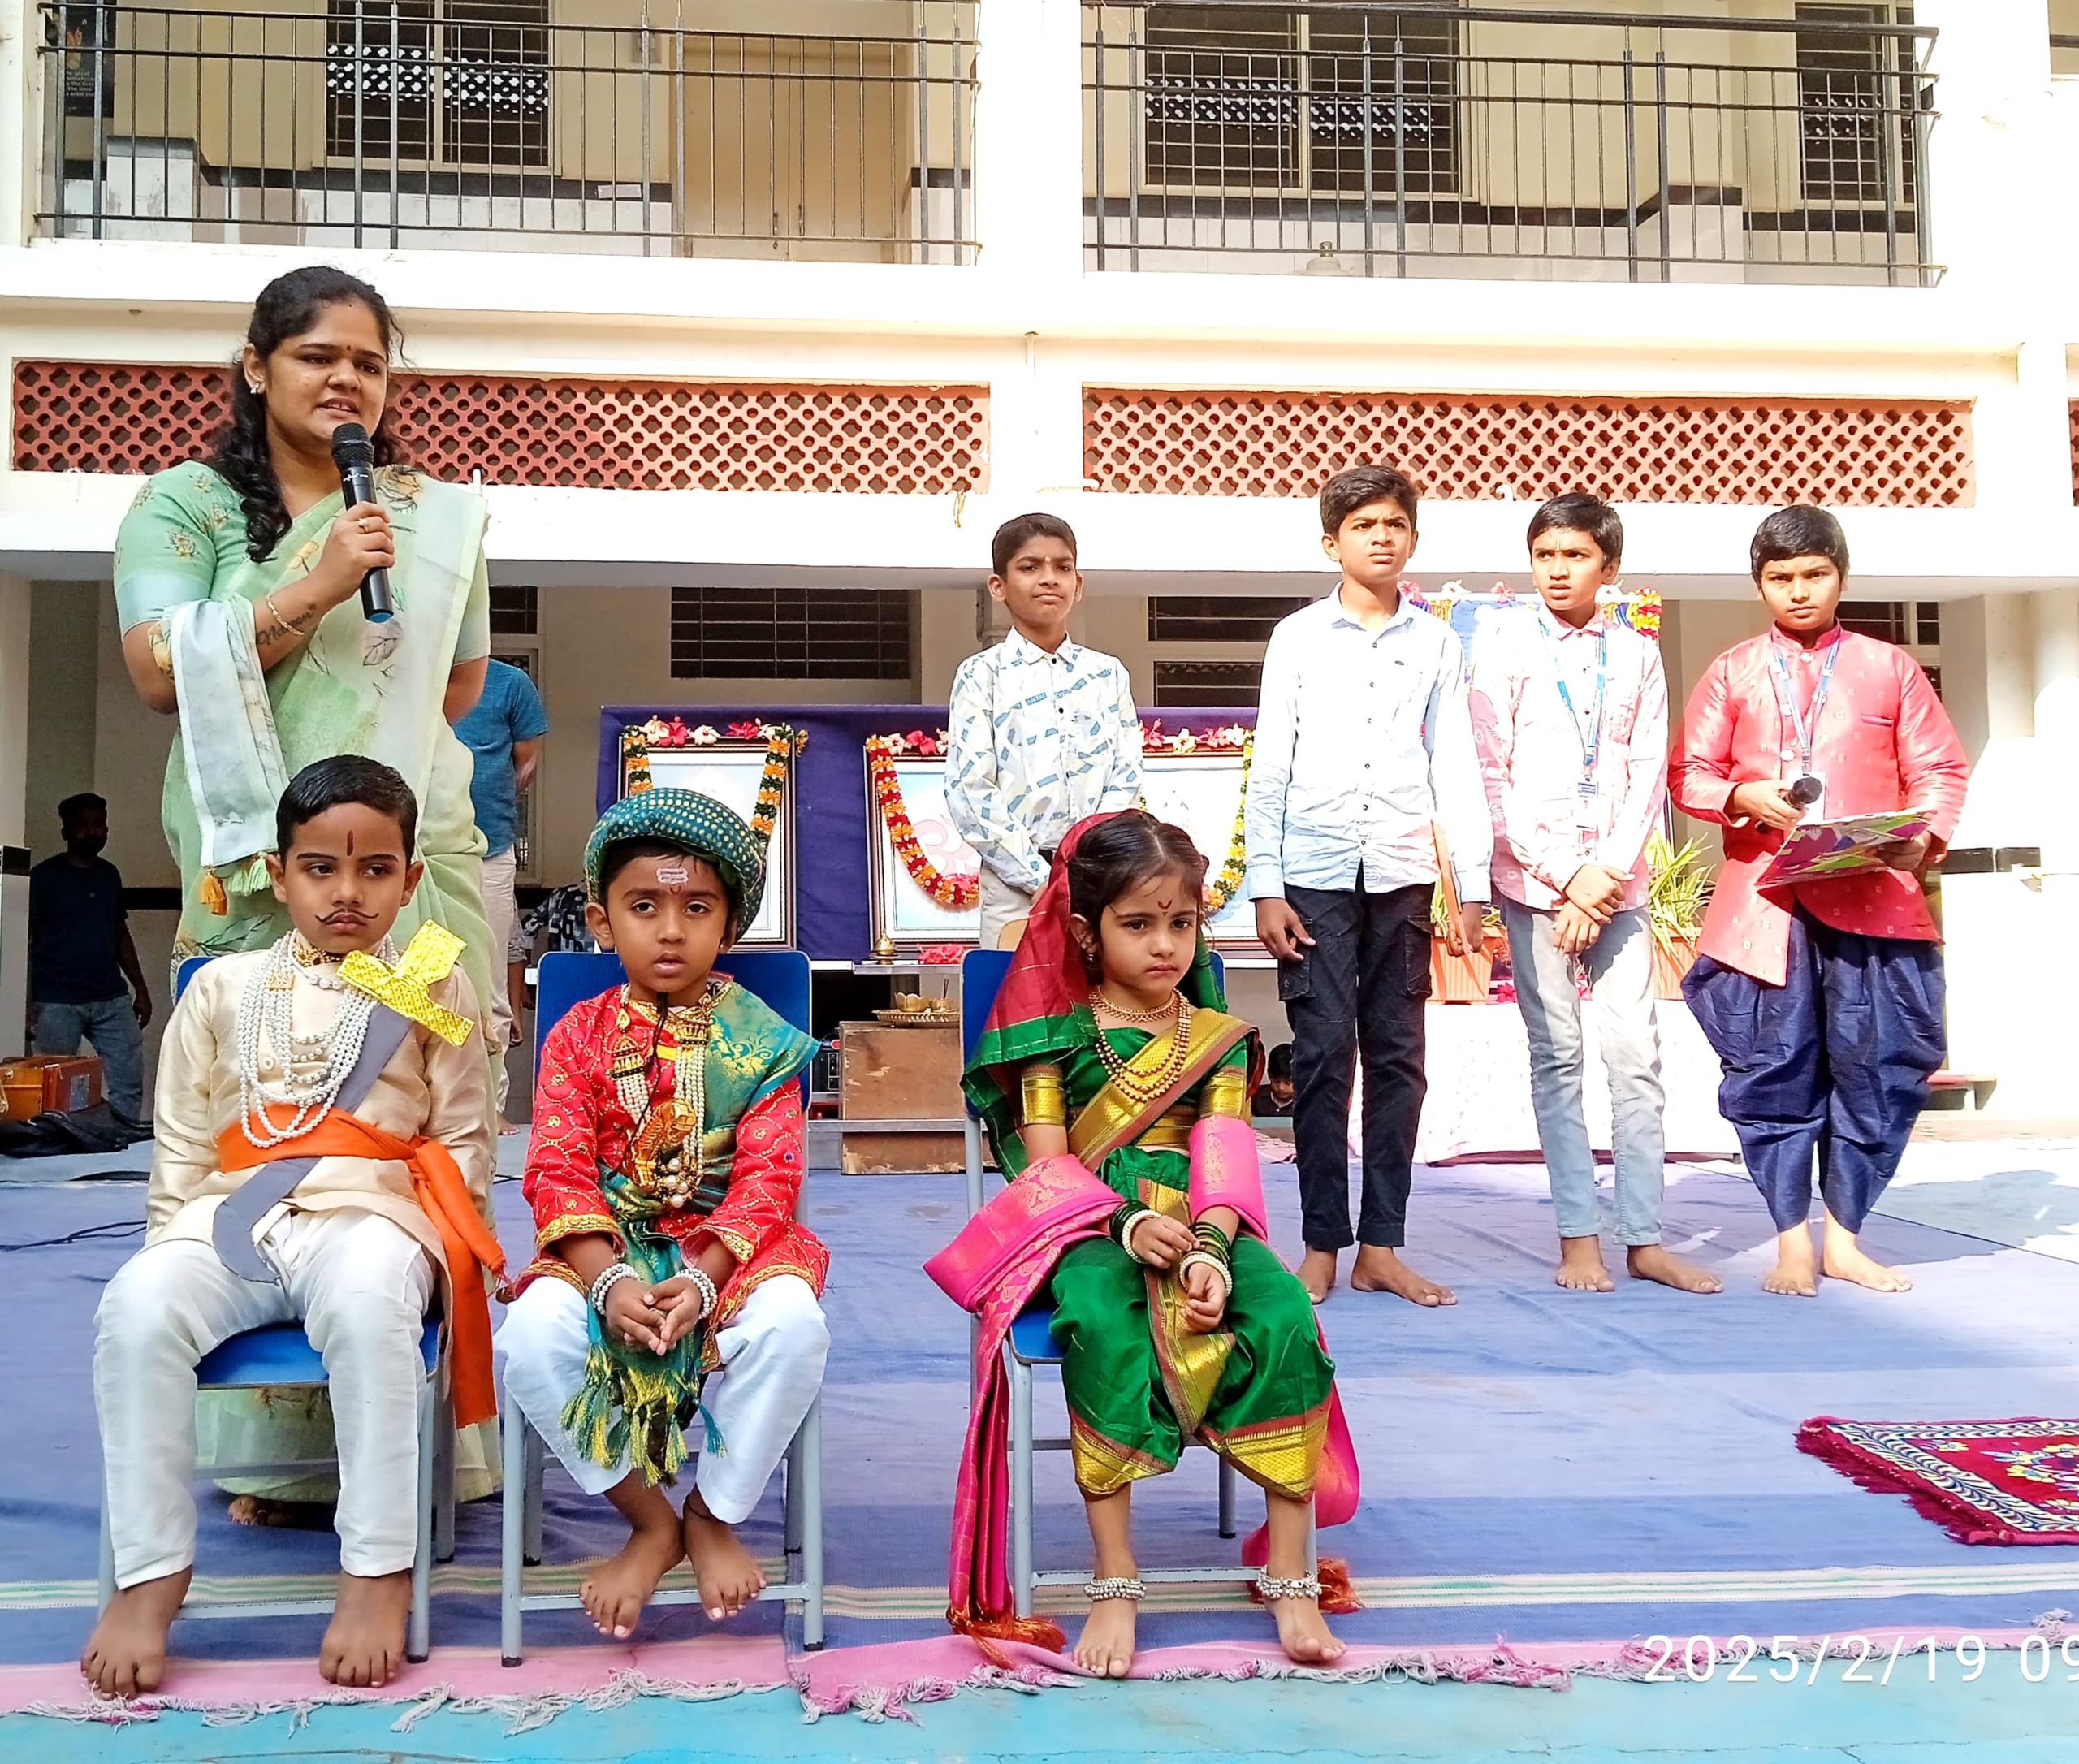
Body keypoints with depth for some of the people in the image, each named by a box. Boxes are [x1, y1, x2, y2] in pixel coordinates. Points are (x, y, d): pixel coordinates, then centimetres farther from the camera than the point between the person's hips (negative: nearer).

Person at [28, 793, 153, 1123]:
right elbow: (24, 941, -2)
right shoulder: (44, 876, 0)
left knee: (129, 1085, -3)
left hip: (112, 999, 4)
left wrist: (141, 989, 16)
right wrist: (27, 1002, -9)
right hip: (57, 1003, -4)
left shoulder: (109, 875, 14)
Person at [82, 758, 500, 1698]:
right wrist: (176, 1240, 5)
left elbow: (465, 1141, 11)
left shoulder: (432, 990, 12)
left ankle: (378, 1569, -29)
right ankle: (148, 1571, -18)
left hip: (369, 1215, -2)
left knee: (366, 1302, -38)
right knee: (137, 1304, -30)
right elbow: (181, 1145, 17)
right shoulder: (223, 989, 17)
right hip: (233, 1217, 3)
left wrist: (448, 1247, -2)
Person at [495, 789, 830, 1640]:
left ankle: (714, 1514, -5)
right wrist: (610, 1280, -22)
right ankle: (649, 1521, -6)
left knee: (792, 1323, -34)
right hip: (608, 1249, 1)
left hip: (729, 1249, -1)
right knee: (531, 1333, -30)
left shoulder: (758, 1041, 1)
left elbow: (767, 1178, -7)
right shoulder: (578, 1037, 5)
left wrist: (703, 1280, -24)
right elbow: (559, 1173, -4)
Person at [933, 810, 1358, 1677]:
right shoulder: (1057, 1033, 9)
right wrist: (1128, 1221, -19)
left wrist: (1210, 1250, -19)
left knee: (1287, 1316, -30)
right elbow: (1045, 1161, -1)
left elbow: (1225, 1156, 1)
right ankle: (1113, 1582, -27)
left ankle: (1289, 1574, -21)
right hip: (1090, 1230, -2)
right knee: (1104, 1326, -37)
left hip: (1203, 1227, 2)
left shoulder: (1217, 1035, 14)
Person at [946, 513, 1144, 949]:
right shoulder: (982, 676, 3)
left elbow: (1125, 781, 6)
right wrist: (1039, 877, -12)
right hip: (1015, 882, -2)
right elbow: (969, 791, -6)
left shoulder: (1108, 674, 12)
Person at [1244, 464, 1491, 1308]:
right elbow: (1270, 767, 4)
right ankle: (1322, 1245, 5)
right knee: (1322, 1057, -3)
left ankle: (1381, 1246, 10)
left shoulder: (1436, 643, 10)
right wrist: (1265, 886, -3)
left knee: (1398, 1057, 3)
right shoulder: (1298, 638, 5)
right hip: (1316, 872, -2)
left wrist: (1472, 884, 4)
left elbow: (1455, 768, 10)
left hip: (1403, 872, 2)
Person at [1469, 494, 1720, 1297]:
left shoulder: (1637, 653, 9)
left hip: (1618, 881, 2)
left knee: (1636, 1054, -1)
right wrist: (1565, 875, -9)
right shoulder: (1503, 644, 2)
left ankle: (1644, 1237, 4)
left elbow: (1649, 775, 5)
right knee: (1557, 1056, 0)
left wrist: (1608, 874, -8)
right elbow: (1492, 773, -4)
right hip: (1535, 876, -2)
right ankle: (1578, 1236, 6)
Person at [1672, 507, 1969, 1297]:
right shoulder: (1731, 673, 12)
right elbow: (1690, 774, 9)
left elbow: (1941, 771, 9)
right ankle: (1792, 1240, 10)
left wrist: (1924, 836, -10)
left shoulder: (1888, 668, 12)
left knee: (1877, 1067, 0)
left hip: (1874, 900, 0)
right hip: (1764, 901, 0)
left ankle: (1842, 1237, 14)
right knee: (1772, 1070, -1)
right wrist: (1743, 797, -11)